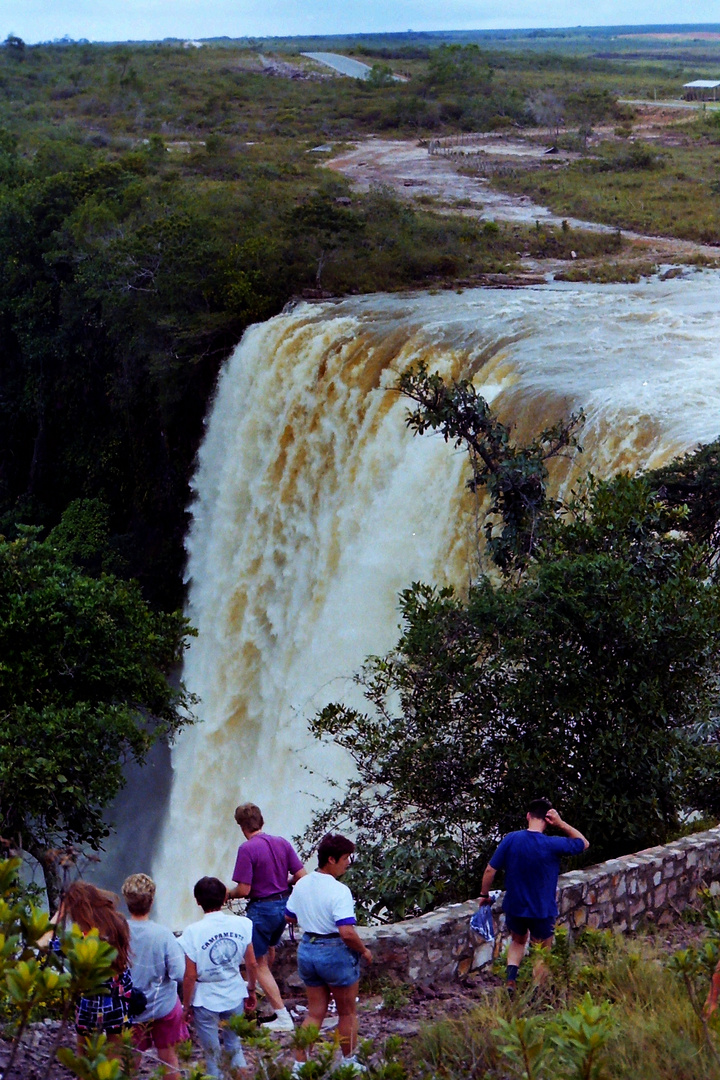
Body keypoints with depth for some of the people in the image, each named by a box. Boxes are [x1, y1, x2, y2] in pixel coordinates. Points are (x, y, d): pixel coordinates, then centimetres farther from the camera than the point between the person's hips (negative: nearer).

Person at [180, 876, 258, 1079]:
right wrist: (251, 990, 14)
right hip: (235, 995, 3)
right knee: (235, 1047, 22)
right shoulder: (242, 924, -8)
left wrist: (186, 1006, -1)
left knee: (212, 1055, 13)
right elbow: (252, 964, -1)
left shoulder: (193, 932, -17)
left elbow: (190, 976, -14)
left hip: (206, 999, -3)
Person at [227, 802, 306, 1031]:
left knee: (259, 963, 4)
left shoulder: (247, 849, -19)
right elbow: (301, 876, 0)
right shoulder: (282, 842, -1)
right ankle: (259, 987, 58)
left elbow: (243, 889, -20)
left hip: (261, 908, -7)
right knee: (269, 947, 33)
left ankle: (283, 1017, -1)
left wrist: (228, 894, 1)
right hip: (284, 905, 7)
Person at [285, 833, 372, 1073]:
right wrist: (364, 950, -11)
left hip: (307, 950, 6)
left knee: (315, 1012, 16)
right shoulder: (339, 891, -22)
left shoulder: (301, 885, 1)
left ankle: (299, 1063, 12)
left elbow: (290, 917, 14)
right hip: (335, 953, -6)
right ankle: (349, 1063, 26)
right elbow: (347, 933, -27)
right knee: (347, 1013, 14)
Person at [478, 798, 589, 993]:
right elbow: (584, 843, -2)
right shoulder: (553, 845, -19)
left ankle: (511, 980, 11)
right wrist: (561, 823, -12)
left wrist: (484, 894, 7)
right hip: (542, 910, -3)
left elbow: (490, 870, -8)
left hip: (514, 906, 3)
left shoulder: (511, 839, -12)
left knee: (518, 942, 28)